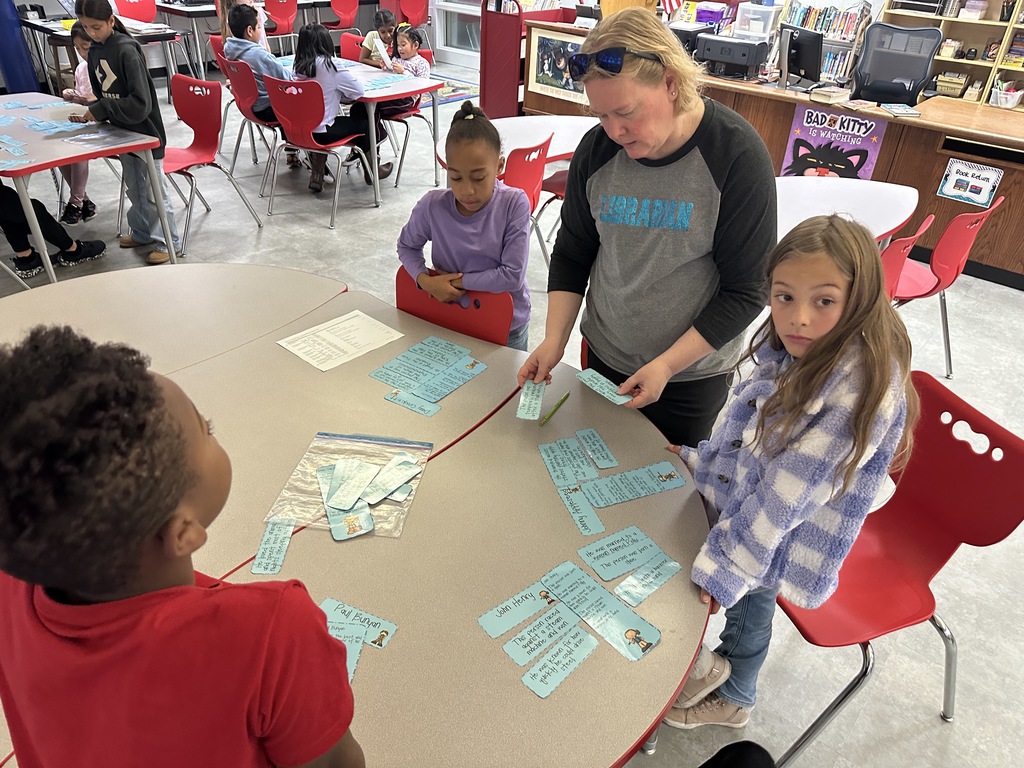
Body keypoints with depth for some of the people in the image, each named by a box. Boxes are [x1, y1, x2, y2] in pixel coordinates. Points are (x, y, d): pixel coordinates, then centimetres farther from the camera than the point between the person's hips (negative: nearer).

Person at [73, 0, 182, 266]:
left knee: (153, 191, 3)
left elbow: (141, 104, -26)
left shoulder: (127, 51, -20)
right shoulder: (94, 52, 3)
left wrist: (100, 110, -23)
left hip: (146, 132, -8)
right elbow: (102, 95, 13)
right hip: (122, 133, 8)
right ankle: (141, 232, 37)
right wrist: (90, 114, -5)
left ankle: (167, 242, 16)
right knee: (133, 188, 20)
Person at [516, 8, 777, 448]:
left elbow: (746, 291, -15)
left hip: (692, 373, -3)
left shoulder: (737, 156, -19)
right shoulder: (596, 149, -8)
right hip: (603, 359, 4)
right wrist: (553, 342, -7)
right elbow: (571, 254, 3)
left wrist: (666, 366, -20)